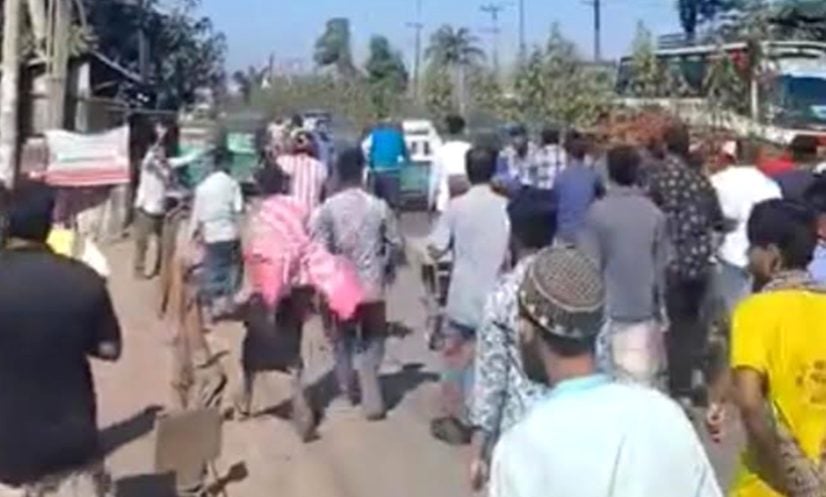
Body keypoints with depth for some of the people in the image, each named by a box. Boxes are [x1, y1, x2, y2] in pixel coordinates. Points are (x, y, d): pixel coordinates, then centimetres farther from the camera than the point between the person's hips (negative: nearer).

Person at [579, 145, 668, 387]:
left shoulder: (598, 211, -12)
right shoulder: (654, 213, -3)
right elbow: (661, 265, 3)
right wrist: (659, 305, 15)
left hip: (609, 309, -3)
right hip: (644, 309, 3)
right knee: (642, 379, 8)